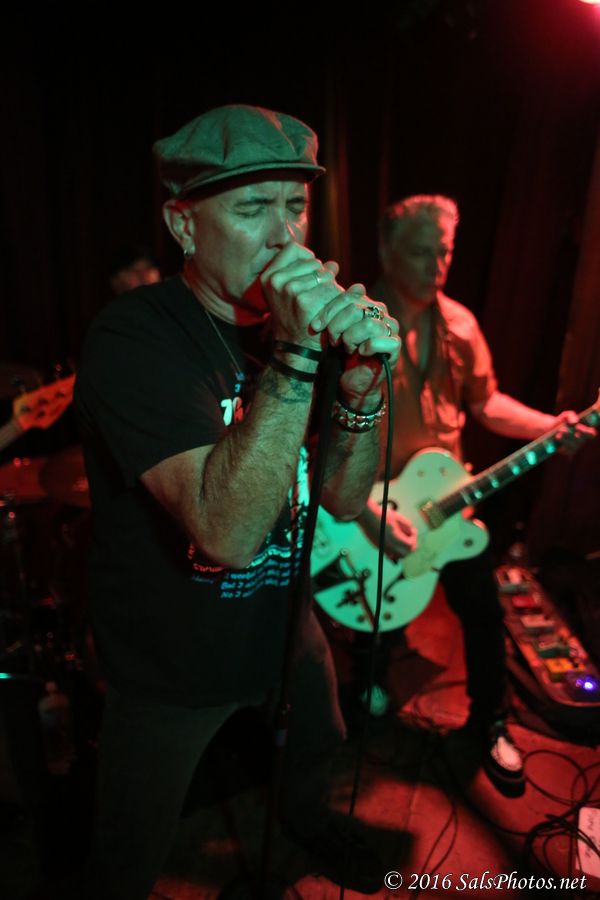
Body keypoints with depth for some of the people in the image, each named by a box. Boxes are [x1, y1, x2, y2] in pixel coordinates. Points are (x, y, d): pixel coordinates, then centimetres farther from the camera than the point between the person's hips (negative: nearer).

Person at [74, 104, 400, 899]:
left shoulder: (294, 319, -5)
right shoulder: (134, 340, -25)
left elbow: (345, 499, -8)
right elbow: (227, 532, -35)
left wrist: (362, 386, -26)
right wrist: (295, 359, -39)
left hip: (283, 622, 6)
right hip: (170, 665, -5)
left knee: (317, 746, 33)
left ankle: (305, 817, 66)